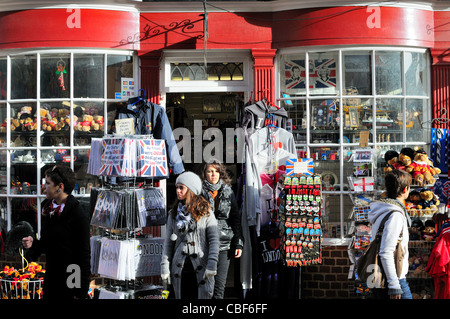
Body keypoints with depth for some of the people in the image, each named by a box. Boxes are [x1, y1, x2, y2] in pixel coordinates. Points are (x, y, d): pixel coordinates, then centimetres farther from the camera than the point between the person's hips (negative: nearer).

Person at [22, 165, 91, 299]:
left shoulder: (79, 214, -16)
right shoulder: (47, 209, 6)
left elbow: (84, 254, -15)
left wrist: (81, 293, -15)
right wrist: (33, 244, -5)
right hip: (51, 279, 7)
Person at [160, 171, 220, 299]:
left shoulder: (205, 212, -1)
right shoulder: (173, 214, 10)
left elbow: (214, 239, -4)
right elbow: (168, 242, 12)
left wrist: (212, 265, -13)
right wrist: (164, 267, 4)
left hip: (201, 269, -3)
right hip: (180, 269, 3)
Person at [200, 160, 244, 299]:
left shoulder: (228, 193, 12)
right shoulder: (200, 193, 3)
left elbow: (236, 219, 12)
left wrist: (239, 244, 4)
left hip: (224, 244, 2)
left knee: (220, 284, -1)